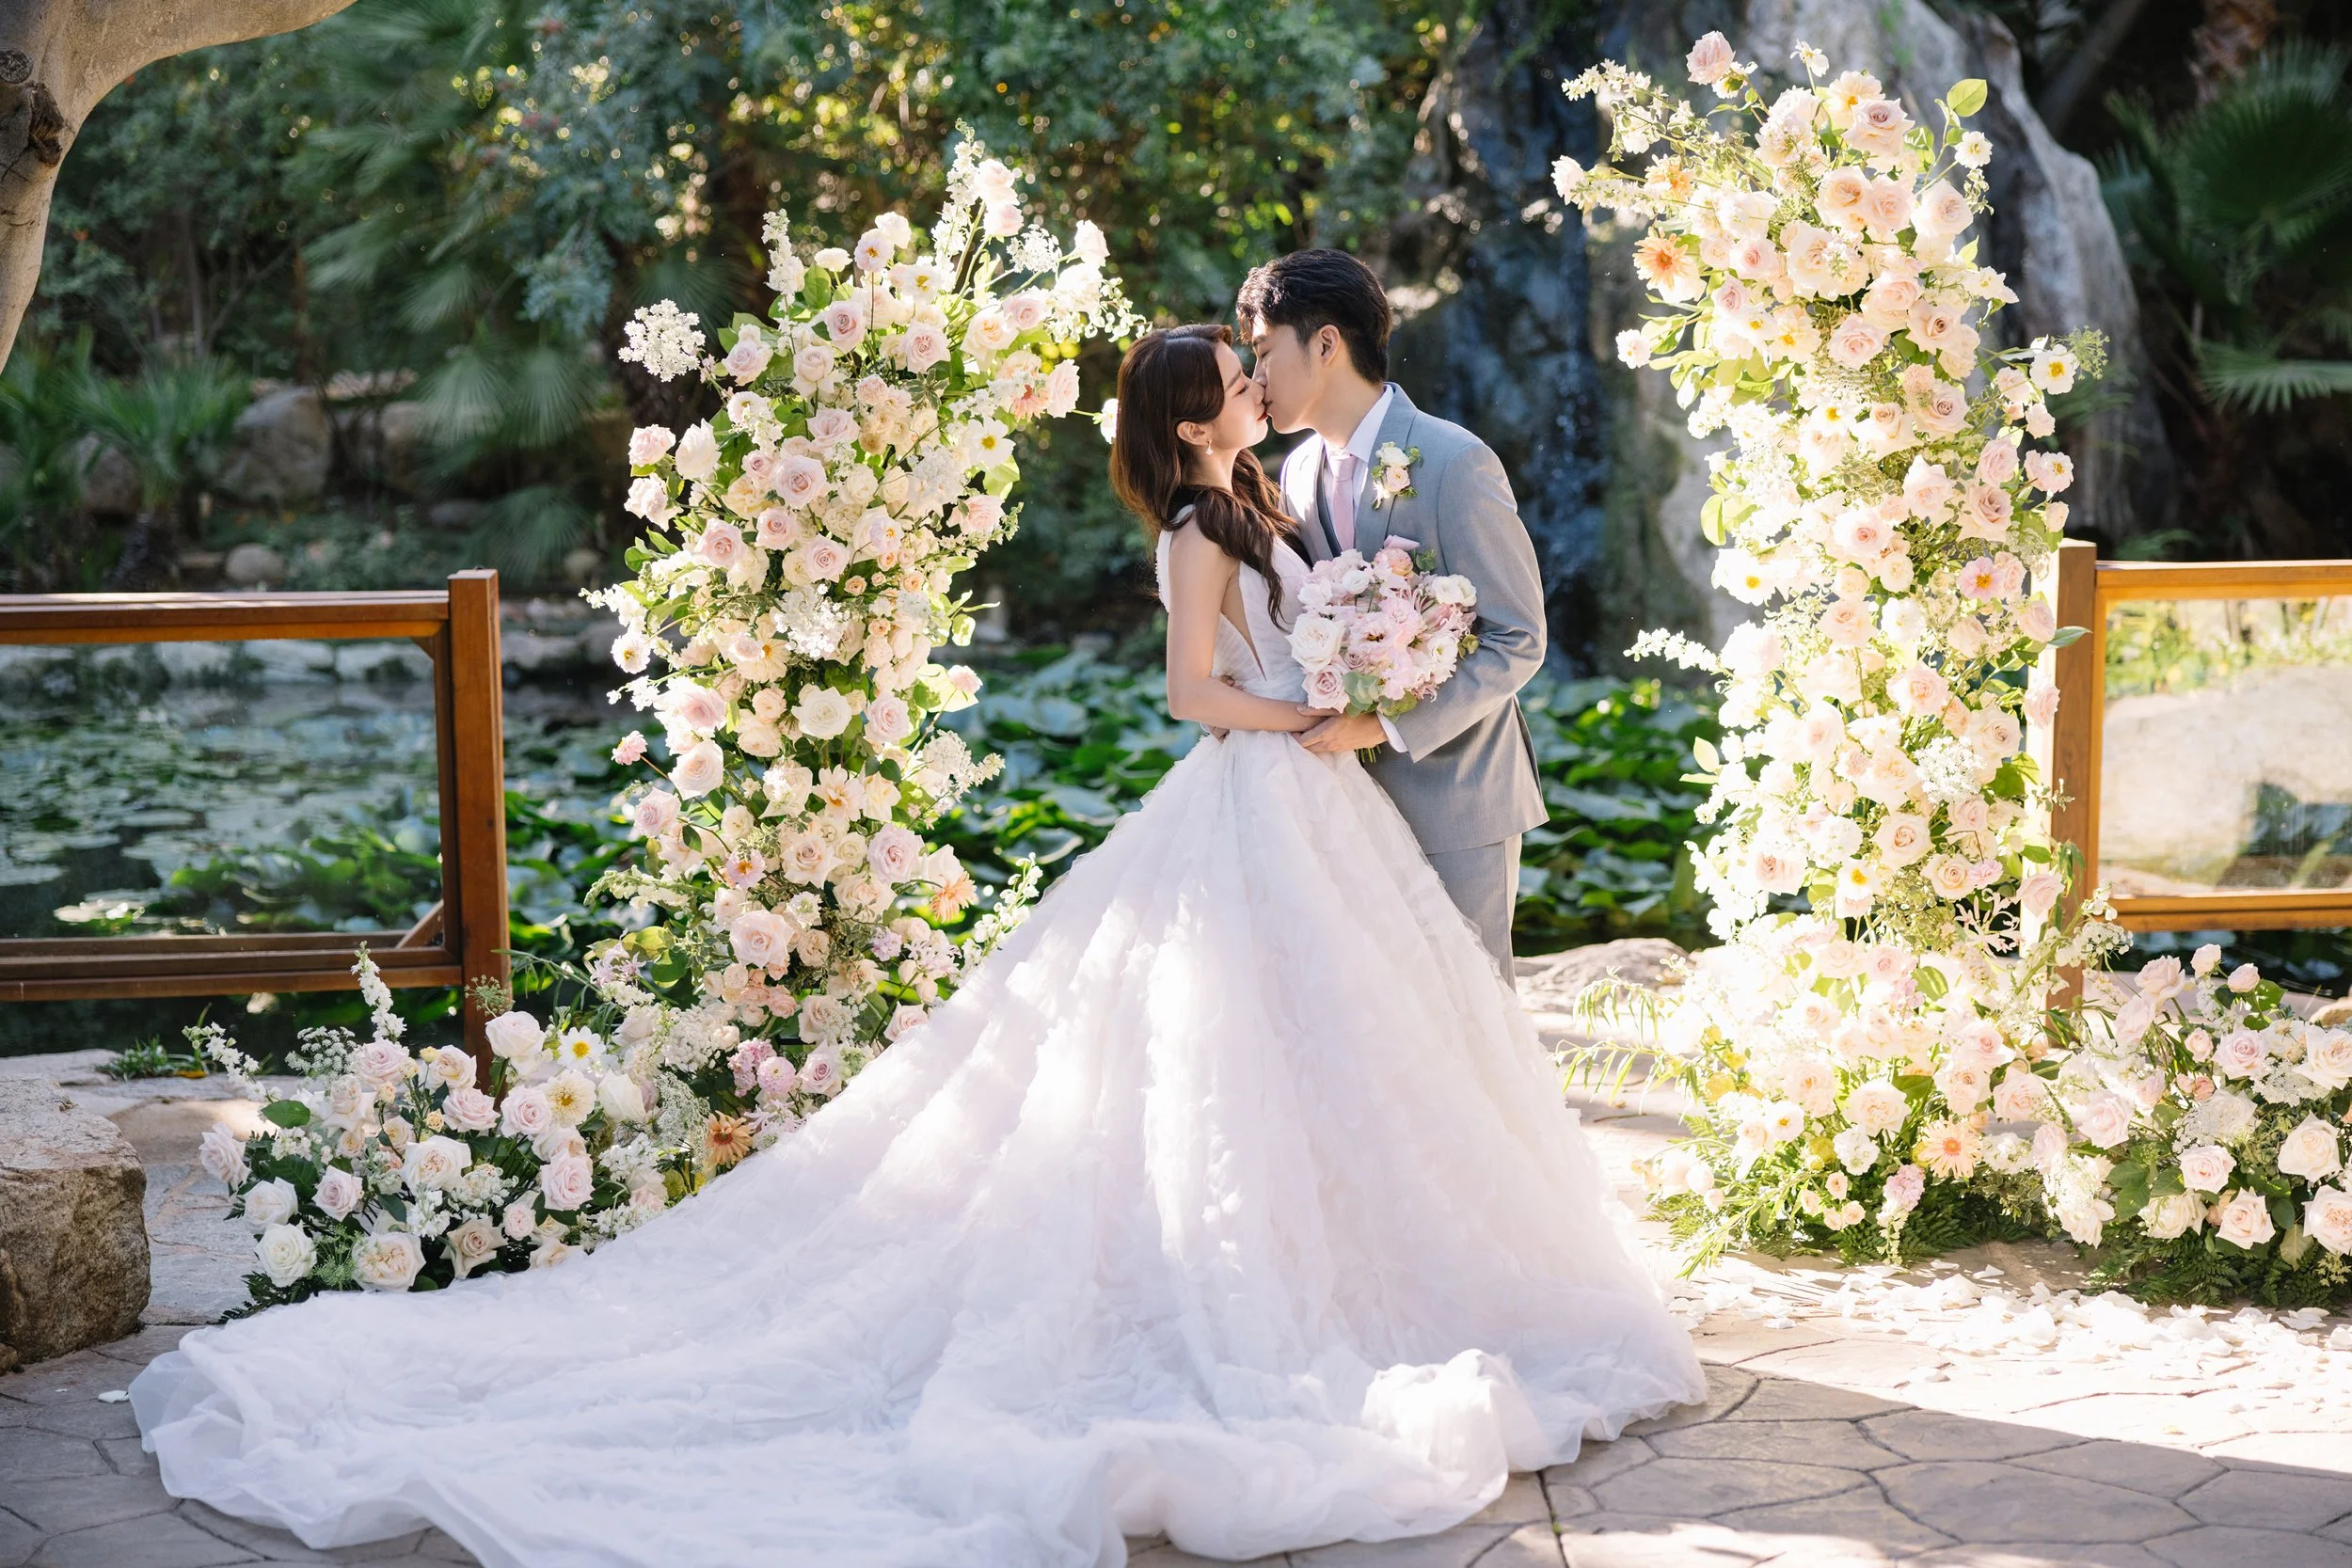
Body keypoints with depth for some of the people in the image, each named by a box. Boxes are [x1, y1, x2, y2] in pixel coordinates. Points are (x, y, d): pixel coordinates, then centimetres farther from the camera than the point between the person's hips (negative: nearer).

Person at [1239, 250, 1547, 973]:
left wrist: (1388, 725, -21)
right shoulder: (1299, 472, 7)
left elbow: (1517, 641, -15)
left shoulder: (1455, 463, -15)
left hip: (1453, 792, -6)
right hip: (1355, 787, 6)